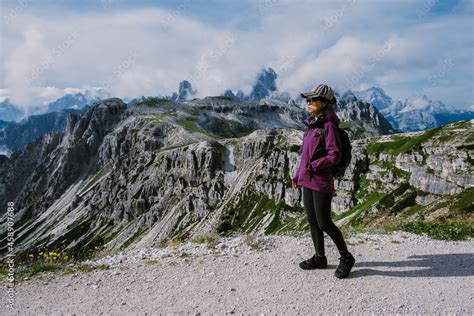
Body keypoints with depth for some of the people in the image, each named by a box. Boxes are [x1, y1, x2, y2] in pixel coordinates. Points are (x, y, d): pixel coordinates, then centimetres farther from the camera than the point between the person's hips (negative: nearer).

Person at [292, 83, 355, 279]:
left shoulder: (329, 125, -13)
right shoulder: (312, 125, 11)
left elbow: (334, 156, -18)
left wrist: (313, 166, -15)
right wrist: (298, 175, 15)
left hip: (321, 182, -8)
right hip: (307, 181, 8)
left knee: (324, 223, -2)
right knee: (312, 221, 13)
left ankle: (346, 258, 17)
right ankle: (320, 258, 28)